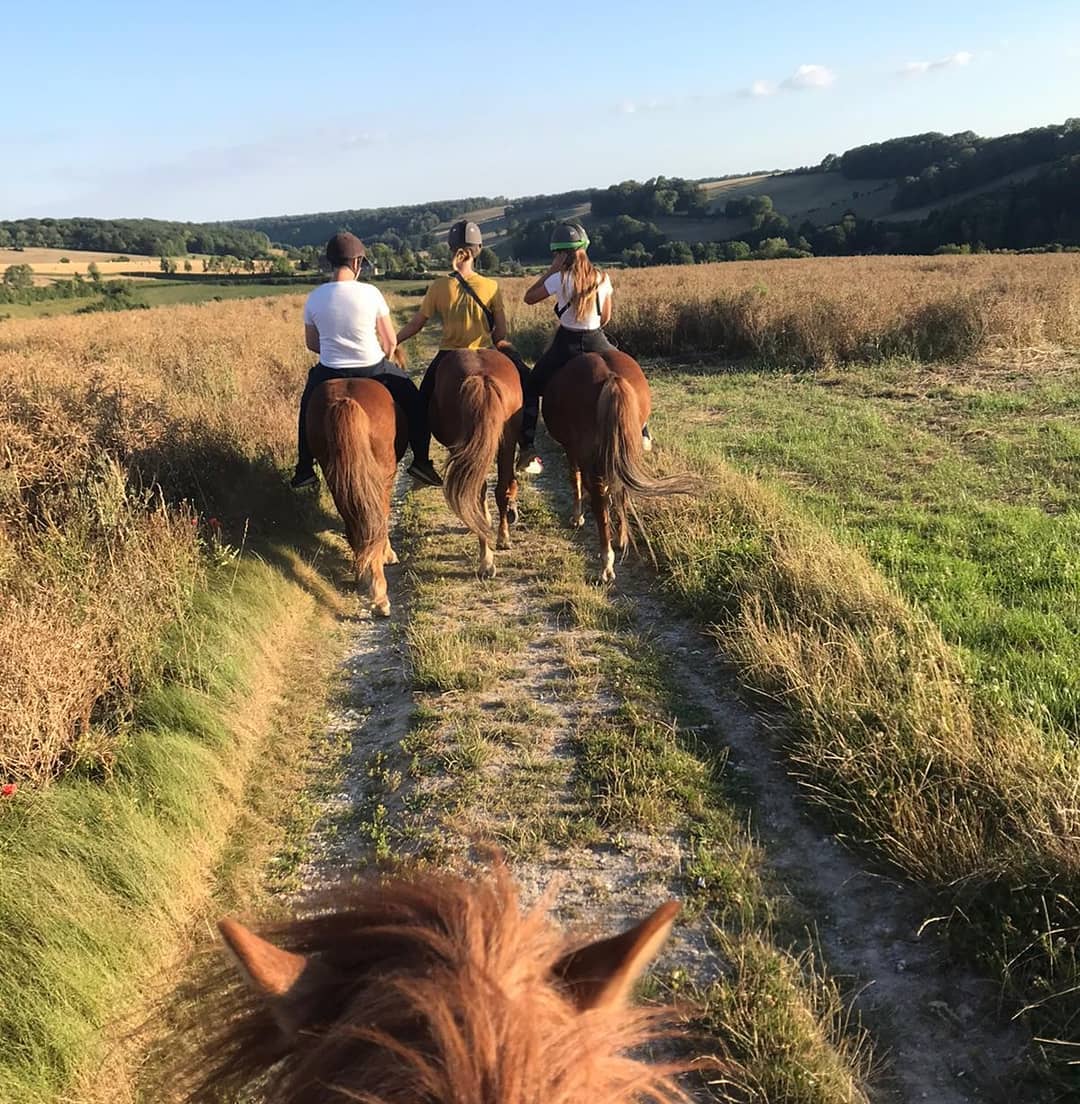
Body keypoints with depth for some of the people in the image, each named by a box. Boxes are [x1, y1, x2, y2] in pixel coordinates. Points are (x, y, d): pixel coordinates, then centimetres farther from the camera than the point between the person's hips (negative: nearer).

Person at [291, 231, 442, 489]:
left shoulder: (314, 297, -4)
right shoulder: (370, 293, -11)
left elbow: (311, 344, 7)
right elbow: (390, 341, -5)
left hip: (330, 373, 2)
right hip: (373, 370, -2)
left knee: (308, 404, 32)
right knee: (413, 400, 22)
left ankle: (304, 470, 32)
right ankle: (421, 461, 17)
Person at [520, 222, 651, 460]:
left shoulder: (560, 279, -12)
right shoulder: (603, 279, 0)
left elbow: (529, 297, 0)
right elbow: (606, 318, 9)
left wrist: (552, 269, -2)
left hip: (566, 344, -3)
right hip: (597, 342, 3)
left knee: (531, 387, 14)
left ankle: (525, 448, 6)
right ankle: (642, 435, 24)